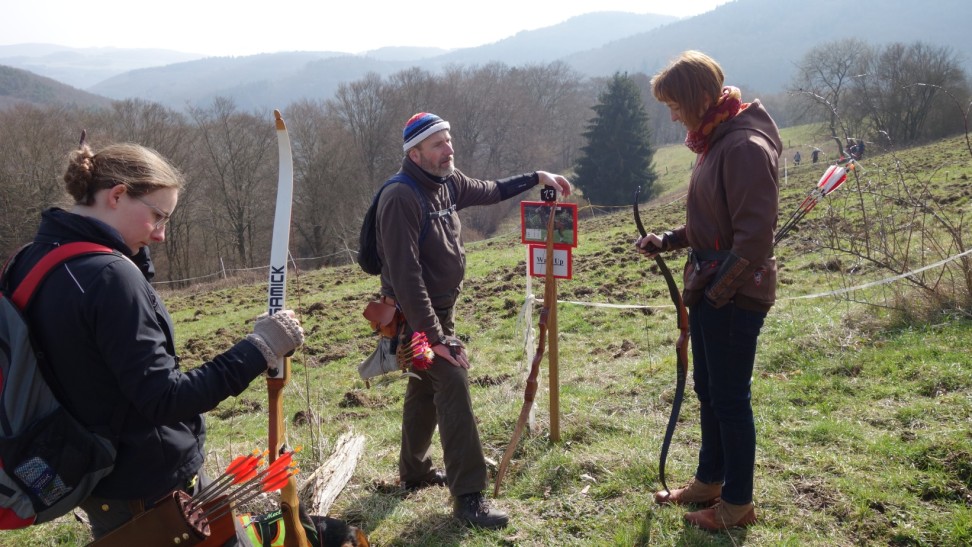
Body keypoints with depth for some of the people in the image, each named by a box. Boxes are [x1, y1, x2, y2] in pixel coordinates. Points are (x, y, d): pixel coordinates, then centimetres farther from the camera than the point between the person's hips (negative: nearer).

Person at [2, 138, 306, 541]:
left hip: (94, 475, 9)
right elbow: (163, 398, -27)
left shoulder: (33, 262, 1)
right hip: (151, 486, -9)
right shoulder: (110, 275, -26)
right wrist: (258, 349, -26)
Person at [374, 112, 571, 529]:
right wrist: (435, 336, -29)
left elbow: (489, 191, 23)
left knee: (426, 387, 19)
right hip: (417, 315, -9)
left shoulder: (448, 182, 1)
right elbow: (406, 276, -29)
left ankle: (414, 471, 36)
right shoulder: (401, 199, -26)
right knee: (453, 385, -15)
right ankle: (468, 496, -8)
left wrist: (536, 177, 16)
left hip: (441, 307, 9)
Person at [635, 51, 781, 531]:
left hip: (735, 296, -10)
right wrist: (667, 241, 6)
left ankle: (738, 503, 20)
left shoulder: (746, 147, -20)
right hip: (710, 289, 10)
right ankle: (709, 481, 35)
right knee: (707, 388, 19)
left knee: (730, 397, 3)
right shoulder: (716, 141, 11)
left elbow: (753, 235, -23)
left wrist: (715, 290, -18)